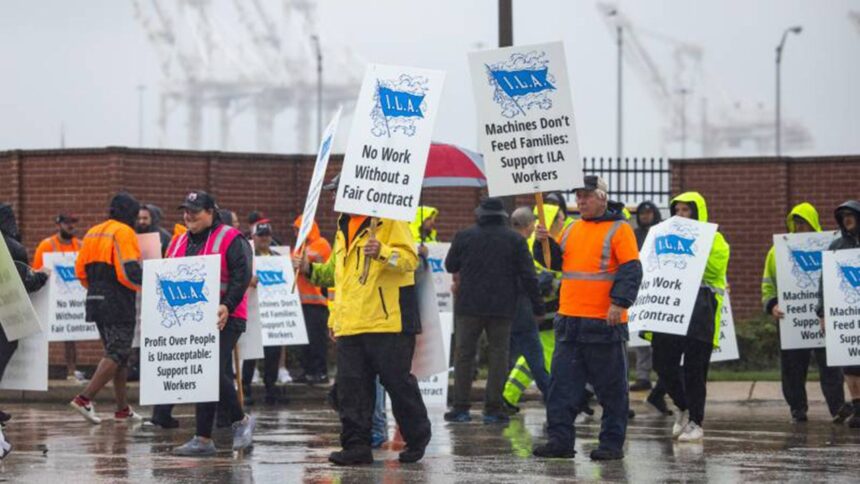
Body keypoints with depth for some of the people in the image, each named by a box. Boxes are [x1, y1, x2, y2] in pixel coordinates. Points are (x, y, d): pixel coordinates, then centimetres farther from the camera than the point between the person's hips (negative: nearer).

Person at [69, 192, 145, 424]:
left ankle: (123, 408, 18)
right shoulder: (124, 232, -11)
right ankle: (85, 399, -18)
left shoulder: (92, 233, 14)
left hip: (96, 300, 9)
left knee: (117, 353, 16)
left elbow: (80, 270, 14)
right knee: (117, 354, -6)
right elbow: (128, 271, -19)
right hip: (118, 304, -9)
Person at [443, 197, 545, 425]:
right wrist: (537, 306, 5)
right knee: (498, 355, 4)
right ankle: (493, 408, 0)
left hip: (469, 306, 0)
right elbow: (528, 276, -1)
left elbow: (450, 266, 12)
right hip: (502, 308, 0)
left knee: (464, 354, 5)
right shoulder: (515, 240, 1)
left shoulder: (464, 236, 0)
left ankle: (461, 407, 2)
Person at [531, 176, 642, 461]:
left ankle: (612, 443, 6)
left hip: (604, 322, -6)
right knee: (562, 384, 2)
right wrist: (545, 243, 2)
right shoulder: (572, 230, 15)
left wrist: (620, 302, -22)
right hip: (569, 320, 6)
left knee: (611, 387, 1)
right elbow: (556, 263, 21)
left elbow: (631, 269, -11)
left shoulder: (619, 230, -5)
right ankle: (560, 439, 4)